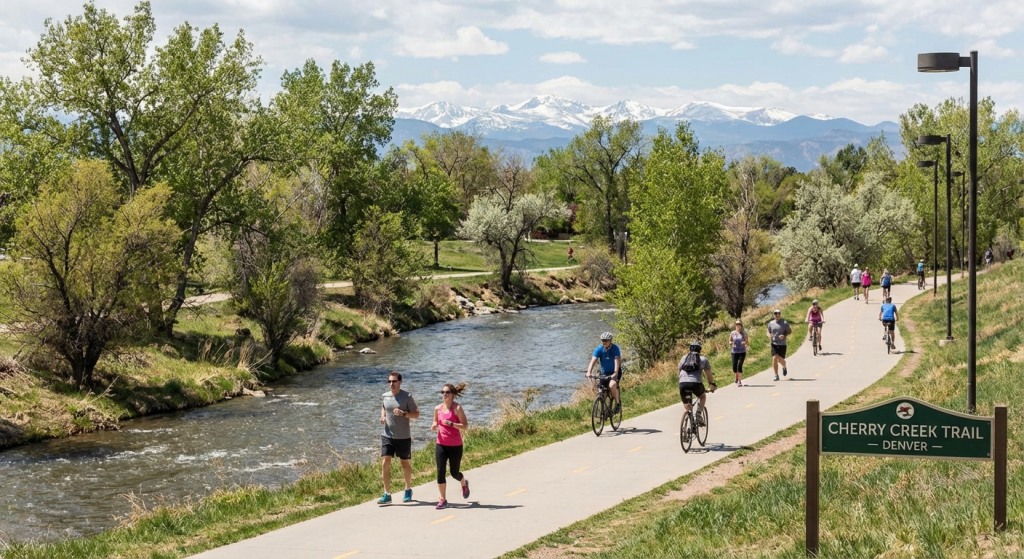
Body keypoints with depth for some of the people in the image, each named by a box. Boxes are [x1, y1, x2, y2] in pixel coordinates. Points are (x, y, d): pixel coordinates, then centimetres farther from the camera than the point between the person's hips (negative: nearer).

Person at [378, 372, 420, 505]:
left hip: (403, 437, -3)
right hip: (387, 435, 3)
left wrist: (403, 414, -24)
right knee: (385, 463, -9)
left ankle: (408, 490, 33)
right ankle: (387, 494, -5)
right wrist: (382, 416, 4)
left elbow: (416, 414, -6)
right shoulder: (385, 396, 4)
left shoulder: (407, 397, -8)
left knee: (405, 463, 13)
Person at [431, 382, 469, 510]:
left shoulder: (457, 408, -10)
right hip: (441, 445, 3)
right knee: (440, 471, -8)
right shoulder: (438, 409, 4)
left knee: (454, 472, 7)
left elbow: (465, 425, -13)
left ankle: (464, 484, 43)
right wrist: (434, 426, -5)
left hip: (455, 446, -3)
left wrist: (451, 424, -27)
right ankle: (443, 500, 0)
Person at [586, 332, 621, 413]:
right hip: (604, 373, 4)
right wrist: (588, 372, -34)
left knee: (612, 385, -32)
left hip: (614, 373, -4)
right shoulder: (599, 349, -9)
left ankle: (618, 404, -16)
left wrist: (615, 374, -42)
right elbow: (593, 360, -19)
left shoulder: (615, 348, -16)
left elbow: (617, 361, -27)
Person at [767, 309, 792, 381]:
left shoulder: (784, 323, -2)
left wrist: (784, 335, -15)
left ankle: (784, 367, 36)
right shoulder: (771, 323, 6)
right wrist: (769, 336, -8)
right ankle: (776, 375, -2)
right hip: (774, 344, 2)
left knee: (780, 360, -1)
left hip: (782, 344, -2)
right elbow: (768, 332, 16)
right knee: (774, 358, -11)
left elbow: (790, 331, 4)